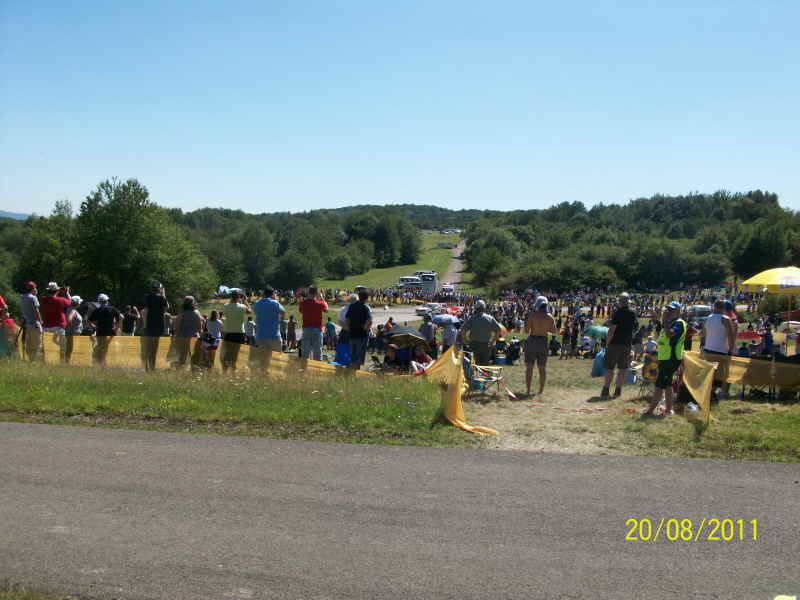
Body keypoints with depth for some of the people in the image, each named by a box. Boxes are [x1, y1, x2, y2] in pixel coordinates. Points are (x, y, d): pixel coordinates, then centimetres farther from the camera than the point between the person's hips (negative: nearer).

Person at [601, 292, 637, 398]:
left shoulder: (617, 313, -13)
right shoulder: (632, 314, 4)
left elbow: (612, 330, -15)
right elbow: (633, 329, 14)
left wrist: (607, 343, -8)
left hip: (615, 343, -5)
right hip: (627, 344, 5)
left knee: (609, 368, 2)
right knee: (622, 369, 9)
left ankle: (605, 390, 3)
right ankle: (618, 391, 10)